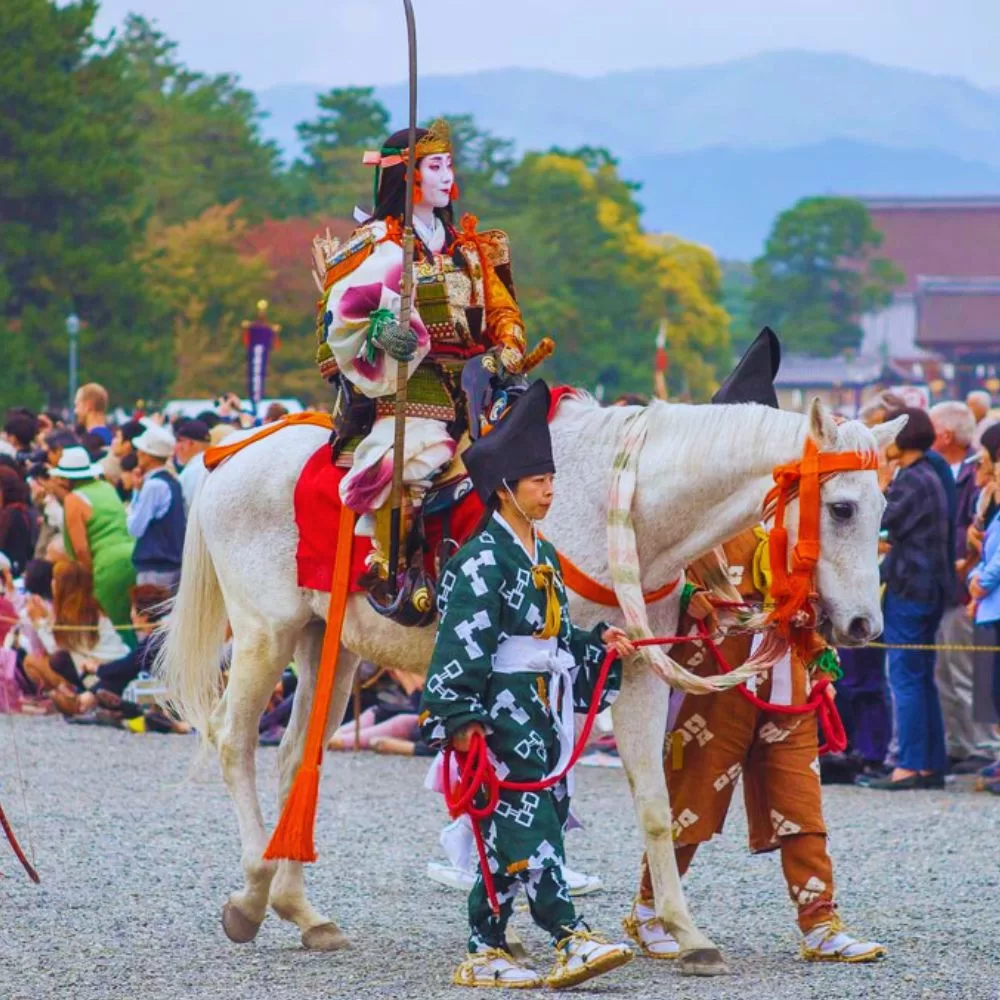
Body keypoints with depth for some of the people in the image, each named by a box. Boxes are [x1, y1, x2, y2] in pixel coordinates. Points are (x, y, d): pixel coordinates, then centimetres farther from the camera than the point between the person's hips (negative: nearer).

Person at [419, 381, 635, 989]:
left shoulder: (545, 555, 17)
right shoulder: (483, 558, -11)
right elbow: (463, 642, -17)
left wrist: (599, 643, 8)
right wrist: (462, 718, -22)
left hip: (544, 708, 9)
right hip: (503, 709, -9)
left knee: (510, 830, 8)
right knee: (526, 822, -11)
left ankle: (487, 950, 11)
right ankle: (571, 939, -17)